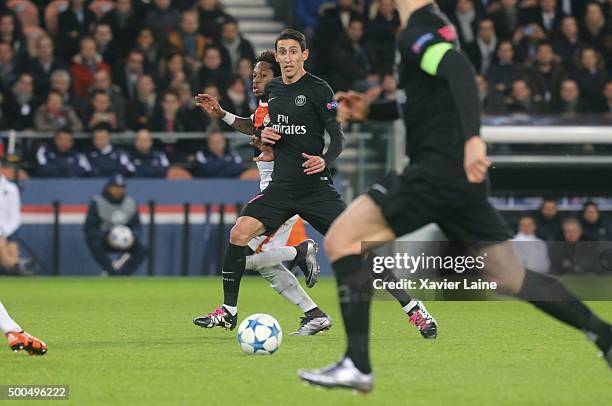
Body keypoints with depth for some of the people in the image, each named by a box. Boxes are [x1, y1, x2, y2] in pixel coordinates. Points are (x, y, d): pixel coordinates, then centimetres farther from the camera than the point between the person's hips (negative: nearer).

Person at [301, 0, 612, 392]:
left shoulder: (416, 31, -11)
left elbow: (459, 68, -30)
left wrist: (472, 137, -41)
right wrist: (370, 110, 21)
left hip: (441, 166, -10)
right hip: (462, 174, 10)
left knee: (341, 239, -9)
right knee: (511, 278, 15)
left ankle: (357, 365, -13)